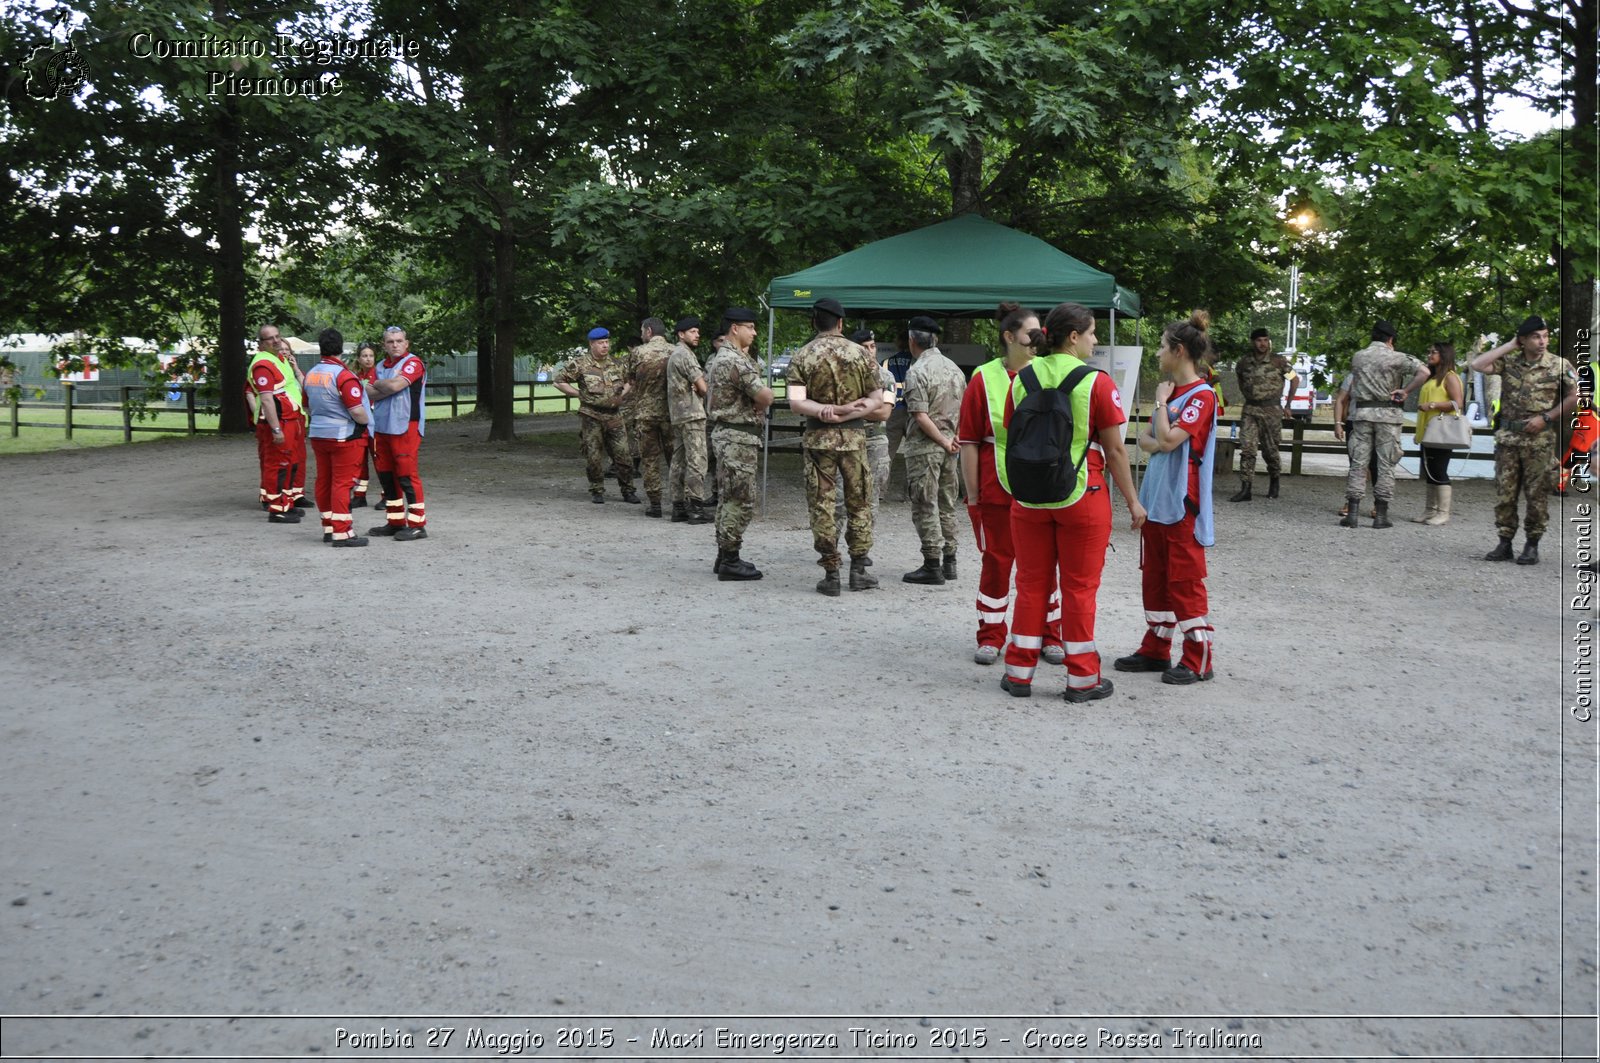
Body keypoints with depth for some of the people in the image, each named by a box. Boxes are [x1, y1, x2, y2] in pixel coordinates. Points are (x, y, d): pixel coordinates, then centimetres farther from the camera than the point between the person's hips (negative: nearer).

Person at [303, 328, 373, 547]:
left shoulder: (311, 374, 8)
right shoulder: (343, 375, -18)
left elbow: (308, 408, 18)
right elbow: (357, 411, -22)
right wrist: (366, 422, -4)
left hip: (318, 435, 8)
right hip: (345, 436, -8)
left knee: (324, 481, 12)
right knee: (343, 483, -6)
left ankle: (329, 528, 19)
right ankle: (342, 532, -6)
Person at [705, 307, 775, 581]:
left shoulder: (718, 357, 15)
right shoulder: (736, 361, -19)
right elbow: (765, 397, -22)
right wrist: (765, 395, 1)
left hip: (726, 433, 11)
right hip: (739, 437, -11)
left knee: (729, 497, 14)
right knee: (741, 500, -7)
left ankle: (725, 556, 20)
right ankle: (730, 562, -4)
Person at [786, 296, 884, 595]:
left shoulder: (802, 356, -2)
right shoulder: (859, 353, 1)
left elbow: (796, 403, -13)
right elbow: (877, 399, -1)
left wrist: (827, 410, -14)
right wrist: (846, 412, -8)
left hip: (818, 437, -1)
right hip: (853, 436, 1)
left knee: (822, 505, 4)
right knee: (859, 503, 11)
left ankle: (831, 574, 4)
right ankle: (859, 570, 12)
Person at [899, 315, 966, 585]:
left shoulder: (917, 372, -14)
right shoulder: (954, 368, 9)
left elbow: (921, 416, -19)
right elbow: (964, 410, 11)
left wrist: (944, 442, -12)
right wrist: (954, 438, 7)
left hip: (924, 447, -7)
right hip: (949, 446, 7)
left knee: (925, 507, -2)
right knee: (946, 505, 14)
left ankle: (932, 566, -1)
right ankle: (949, 562, 20)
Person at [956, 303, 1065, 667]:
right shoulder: (984, 379, -4)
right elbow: (968, 441, -2)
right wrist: (972, 494, -4)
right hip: (997, 492, -2)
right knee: (996, 563, 6)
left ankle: (1049, 636, 21)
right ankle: (991, 637, 19)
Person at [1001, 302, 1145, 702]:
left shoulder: (1022, 378, 2)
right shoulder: (1097, 383, -11)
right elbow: (1114, 450, -9)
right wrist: (1132, 501, 1)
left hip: (1029, 499, 4)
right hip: (1082, 499, -3)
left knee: (1031, 583, 12)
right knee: (1079, 587, 6)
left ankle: (1019, 673, 17)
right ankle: (1081, 679, 13)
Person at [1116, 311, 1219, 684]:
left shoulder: (1202, 395, -12)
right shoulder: (1170, 390, 15)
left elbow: (1168, 439, -21)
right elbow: (1145, 439, 12)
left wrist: (1161, 401, -8)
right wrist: (1156, 443, -10)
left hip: (1182, 502, -9)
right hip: (1155, 497, 9)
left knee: (1185, 580, -5)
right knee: (1155, 577, 13)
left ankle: (1198, 659, 2)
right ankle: (1156, 650, 22)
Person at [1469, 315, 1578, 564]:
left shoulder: (1559, 365, 0)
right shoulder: (1509, 364, 5)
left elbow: (1573, 397, 1)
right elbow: (1476, 365, -7)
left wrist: (1546, 417, -9)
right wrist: (1508, 346, -3)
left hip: (1540, 440, -2)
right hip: (1507, 437, 2)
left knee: (1537, 495, 1)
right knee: (1504, 493, 4)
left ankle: (1532, 546, 10)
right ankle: (1504, 543, 12)